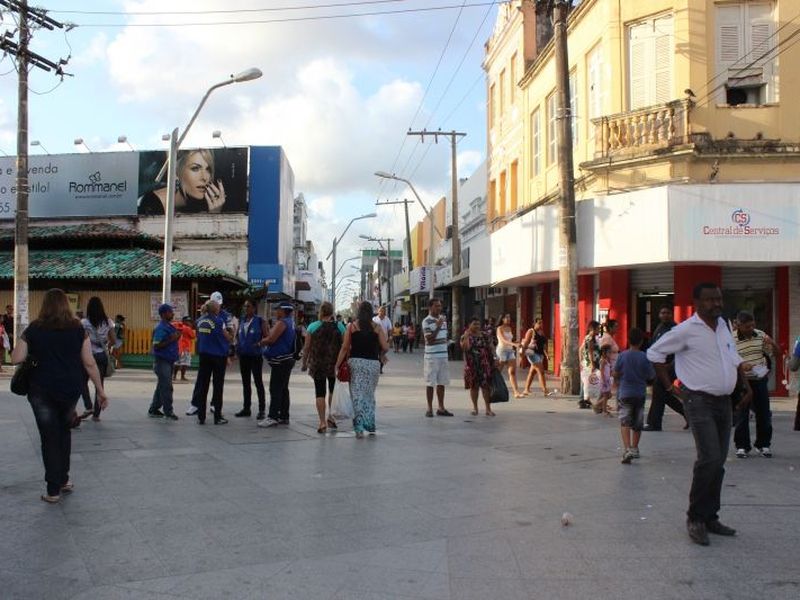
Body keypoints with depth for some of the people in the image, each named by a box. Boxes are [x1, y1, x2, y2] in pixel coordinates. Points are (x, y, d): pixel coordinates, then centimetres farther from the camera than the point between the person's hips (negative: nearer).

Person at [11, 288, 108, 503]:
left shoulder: (34, 329, -3)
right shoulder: (78, 329, -1)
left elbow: (16, 359, -7)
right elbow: (89, 363, -4)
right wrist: (101, 391, 2)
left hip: (42, 390, -1)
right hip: (71, 388, 2)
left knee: (50, 437, 6)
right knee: (64, 431, 22)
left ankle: (53, 490, 10)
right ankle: (63, 479, 27)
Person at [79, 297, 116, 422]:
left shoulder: (85, 322, -9)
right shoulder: (108, 322, 0)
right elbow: (113, 340, 2)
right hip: (103, 355, 3)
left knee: (83, 381, 17)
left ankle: (88, 407, 1)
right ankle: (96, 414, 11)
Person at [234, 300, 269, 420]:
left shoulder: (260, 321, -5)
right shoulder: (242, 320, 11)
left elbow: (266, 337, -5)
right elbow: (237, 335, 21)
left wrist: (259, 343, -22)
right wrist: (237, 344, 3)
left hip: (255, 356, -6)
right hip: (243, 355, 6)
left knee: (258, 382, -3)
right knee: (245, 382, 11)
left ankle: (262, 410, 0)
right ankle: (246, 408, 19)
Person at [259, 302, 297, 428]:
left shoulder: (282, 322, -13)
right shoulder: (290, 322, 16)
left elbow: (271, 339, -19)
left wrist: (260, 342, -3)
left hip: (280, 361, -10)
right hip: (287, 359, 10)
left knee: (275, 389, -9)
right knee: (283, 389, 13)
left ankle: (273, 417, -10)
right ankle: (284, 416, 17)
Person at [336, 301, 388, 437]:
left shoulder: (351, 326, 3)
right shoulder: (377, 327, 3)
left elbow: (345, 347, -1)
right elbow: (385, 347, -2)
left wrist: (337, 365, 2)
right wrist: (381, 355, 19)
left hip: (355, 362, -1)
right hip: (373, 363, 1)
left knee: (357, 394, 0)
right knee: (369, 394, 15)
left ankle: (359, 426, -10)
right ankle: (370, 425, 19)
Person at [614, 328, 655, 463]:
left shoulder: (623, 356, -9)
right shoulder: (645, 357, -7)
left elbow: (615, 374, -2)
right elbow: (651, 376, -1)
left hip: (624, 393, -2)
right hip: (640, 394, 2)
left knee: (625, 422, -6)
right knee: (637, 424, 17)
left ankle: (627, 449, -24)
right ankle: (634, 449, 29)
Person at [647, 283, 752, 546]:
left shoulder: (723, 325, 12)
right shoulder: (687, 330, -10)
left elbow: (734, 357, 25)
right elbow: (654, 353, -5)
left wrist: (745, 383, 13)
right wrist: (669, 387, -6)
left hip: (724, 402, 7)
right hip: (700, 402, -7)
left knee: (718, 463, 9)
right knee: (709, 459, -16)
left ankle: (709, 517, 20)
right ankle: (695, 518, -3)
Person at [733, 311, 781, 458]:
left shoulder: (761, 335, 3)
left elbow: (778, 355, 10)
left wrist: (772, 344, -11)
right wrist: (740, 366, -27)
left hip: (760, 381, 4)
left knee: (764, 414, 9)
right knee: (741, 415, 1)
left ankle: (763, 444, 24)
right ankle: (742, 446, 12)